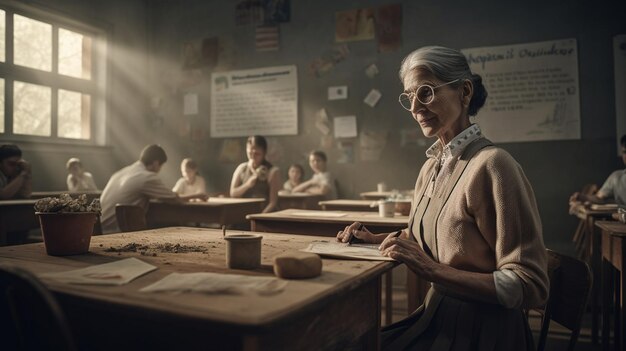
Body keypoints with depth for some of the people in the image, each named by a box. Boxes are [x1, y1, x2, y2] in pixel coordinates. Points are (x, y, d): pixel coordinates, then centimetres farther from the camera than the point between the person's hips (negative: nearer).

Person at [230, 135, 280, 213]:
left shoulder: (272, 171, -4)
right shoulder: (241, 168, 9)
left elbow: (273, 202, -8)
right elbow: (233, 193, 6)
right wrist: (247, 185, -10)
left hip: (265, 214, -3)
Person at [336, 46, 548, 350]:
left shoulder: (490, 164, -20)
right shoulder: (431, 166, 3)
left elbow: (530, 286, -19)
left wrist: (432, 270, -27)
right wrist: (375, 239, 3)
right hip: (437, 317, 6)